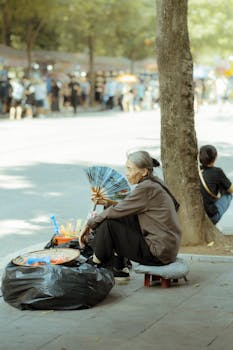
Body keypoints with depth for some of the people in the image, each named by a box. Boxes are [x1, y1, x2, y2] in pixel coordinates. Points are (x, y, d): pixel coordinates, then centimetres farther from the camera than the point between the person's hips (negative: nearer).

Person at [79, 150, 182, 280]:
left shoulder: (146, 188, -18)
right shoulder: (154, 182, 10)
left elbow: (116, 211, -14)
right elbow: (124, 209, 15)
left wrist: (89, 224, -3)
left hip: (158, 253, -10)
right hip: (167, 246, 10)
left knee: (108, 223, -10)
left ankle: (96, 265, 7)